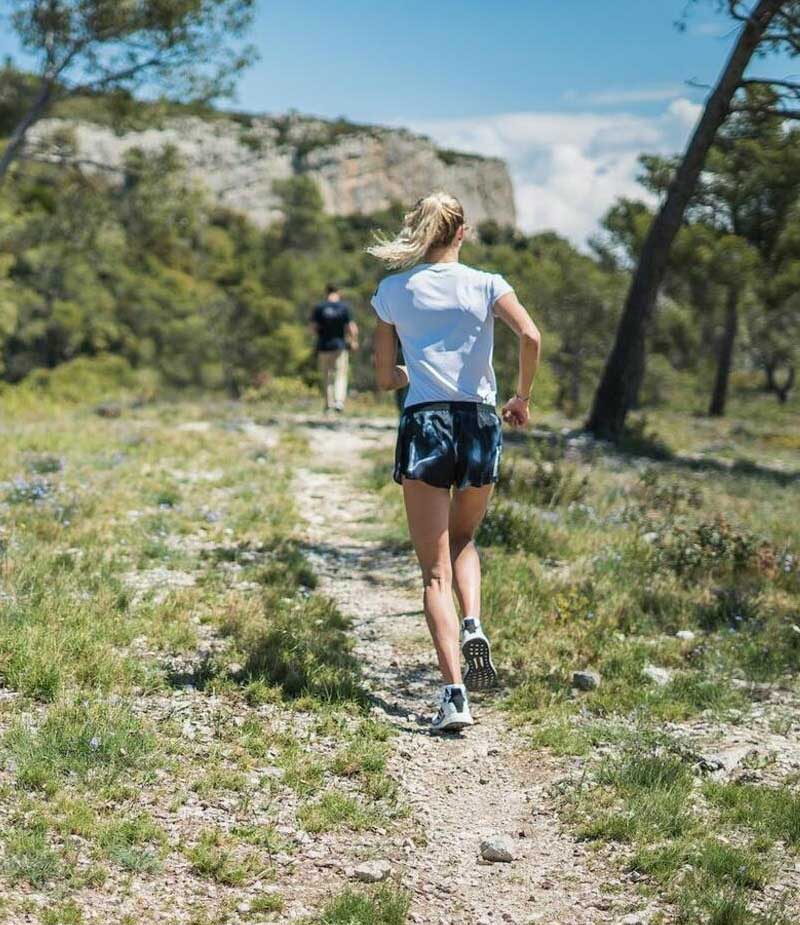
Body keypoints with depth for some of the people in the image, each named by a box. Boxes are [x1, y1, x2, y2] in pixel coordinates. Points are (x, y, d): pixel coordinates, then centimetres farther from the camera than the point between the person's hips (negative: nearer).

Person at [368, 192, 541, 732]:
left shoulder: (392, 291, 7)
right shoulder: (485, 284, 5)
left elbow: (385, 378, 11)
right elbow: (530, 336, -11)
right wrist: (523, 398, 3)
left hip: (424, 425, -1)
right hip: (481, 424, 1)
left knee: (435, 570, 0)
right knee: (463, 540, 26)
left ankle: (455, 693, -13)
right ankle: (473, 625, 0)